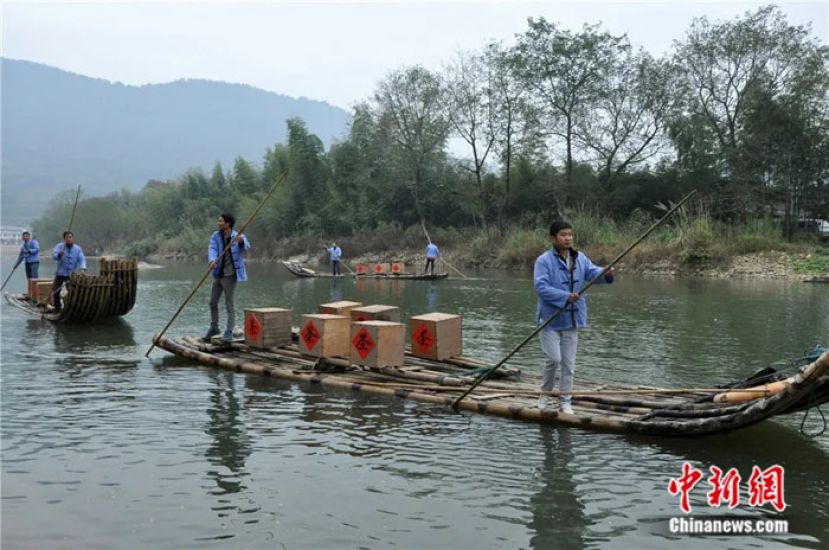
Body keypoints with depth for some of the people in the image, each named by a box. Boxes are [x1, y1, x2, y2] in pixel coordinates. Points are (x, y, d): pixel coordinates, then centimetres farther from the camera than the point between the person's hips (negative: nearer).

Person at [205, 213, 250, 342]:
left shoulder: (237, 237, -10)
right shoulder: (215, 236, 1)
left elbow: (246, 246, -30)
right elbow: (212, 249, -14)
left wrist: (241, 241, -53)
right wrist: (212, 261, -35)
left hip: (230, 275, -5)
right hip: (218, 274, 5)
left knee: (229, 303, -4)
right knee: (213, 302, 14)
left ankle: (229, 332, 3)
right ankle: (214, 327, 31)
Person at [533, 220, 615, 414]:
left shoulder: (580, 258, 6)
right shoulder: (544, 261, -12)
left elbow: (593, 272, -4)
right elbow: (541, 287, -21)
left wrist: (605, 274, -27)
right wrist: (566, 297, -28)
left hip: (571, 319, 5)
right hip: (550, 318, -5)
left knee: (569, 362, 8)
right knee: (554, 359, -7)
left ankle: (565, 401, 18)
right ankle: (545, 393, 17)